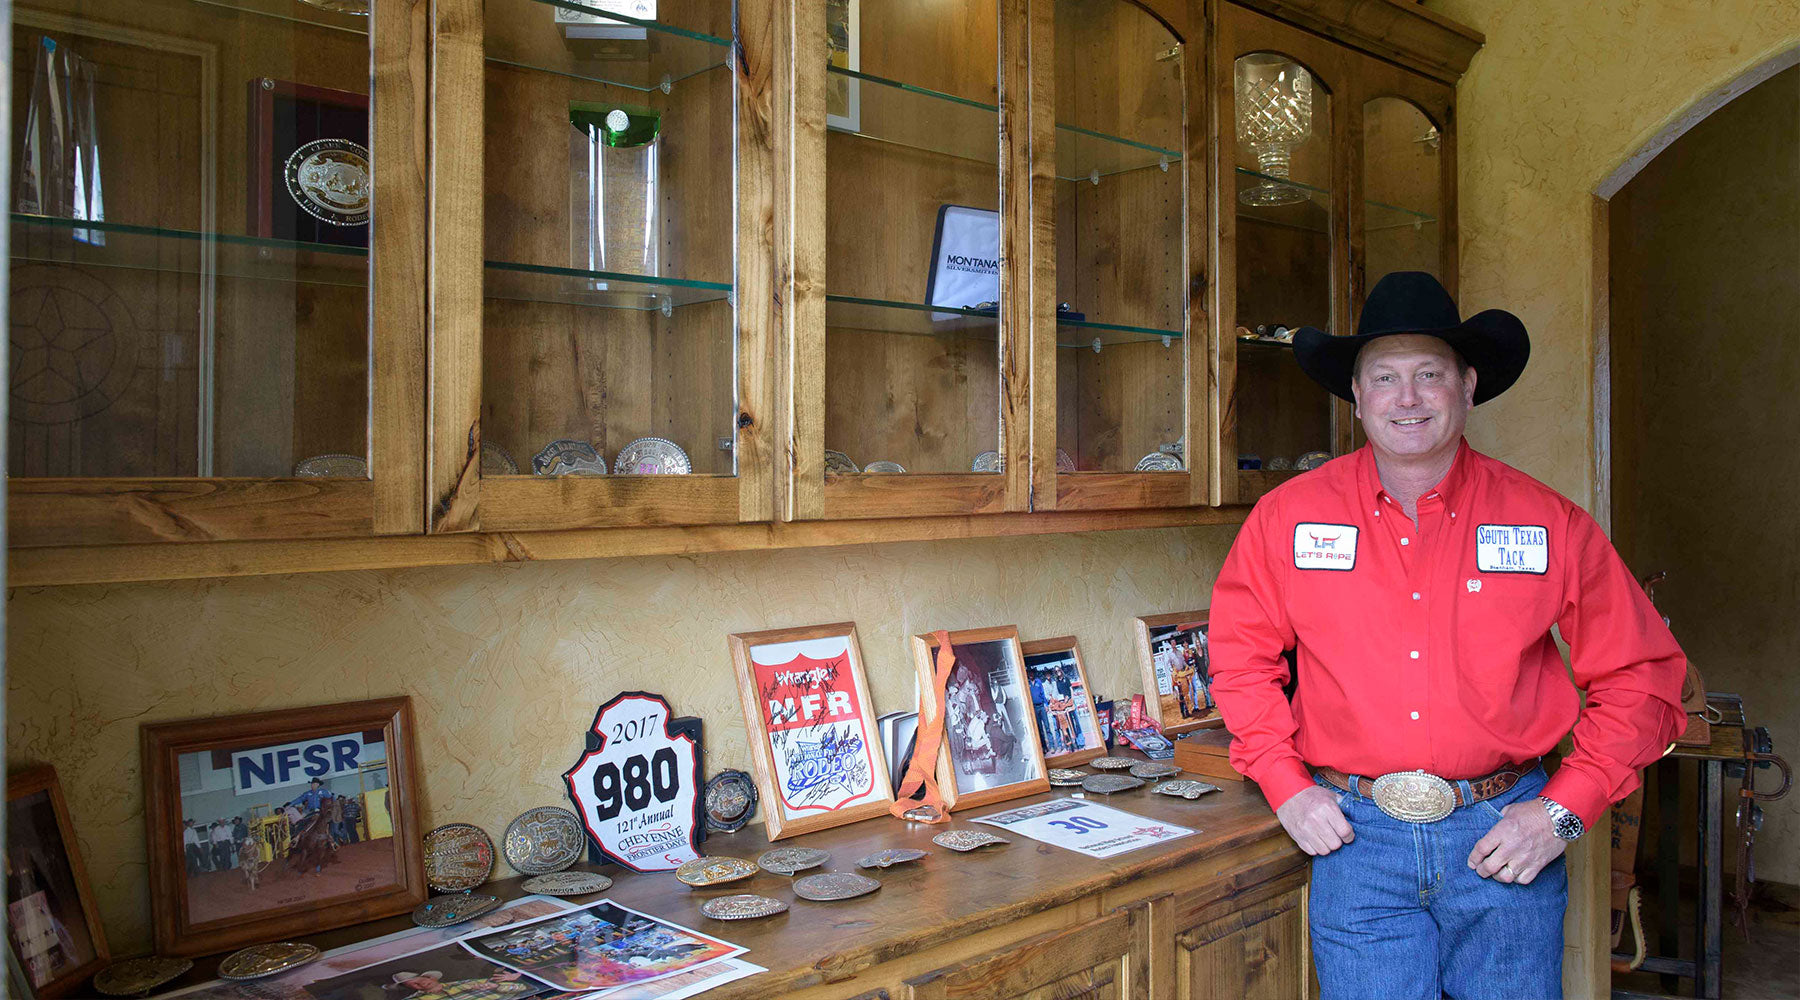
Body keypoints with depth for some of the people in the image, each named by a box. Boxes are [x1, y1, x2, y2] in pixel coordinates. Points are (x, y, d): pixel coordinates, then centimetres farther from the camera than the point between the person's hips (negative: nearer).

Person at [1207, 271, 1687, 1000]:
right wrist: (1286, 785, -1)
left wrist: (1563, 811, -5)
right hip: (1355, 832, 0)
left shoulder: (1549, 522, -2)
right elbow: (1241, 657, 8)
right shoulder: (1287, 517, -1)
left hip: (1502, 837, 1)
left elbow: (1640, 675, 3)